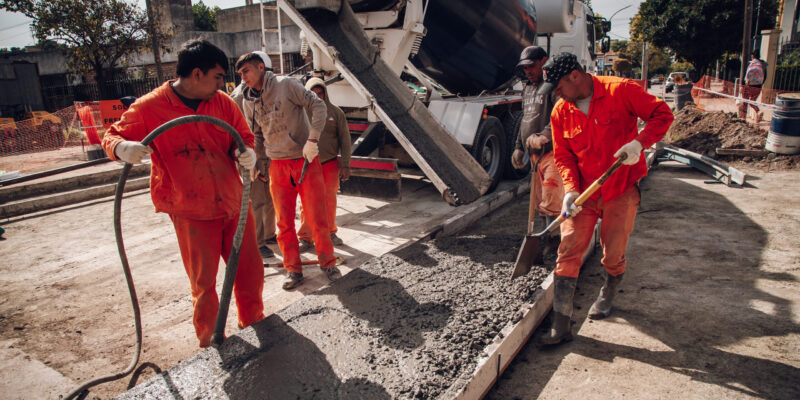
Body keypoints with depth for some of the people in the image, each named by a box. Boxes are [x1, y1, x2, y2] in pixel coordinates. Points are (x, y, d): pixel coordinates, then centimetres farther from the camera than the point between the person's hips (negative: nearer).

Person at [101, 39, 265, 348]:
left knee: (251, 272, 11)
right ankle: (208, 341, 28)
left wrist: (247, 153, -12)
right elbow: (112, 136, 2)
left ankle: (255, 329, 35)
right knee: (204, 283, 5)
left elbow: (244, 138, 12)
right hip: (192, 214, -4)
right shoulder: (149, 108, -6)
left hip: (234, 205, 4)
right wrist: (122, 148, -23)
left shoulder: (222, 102, 6)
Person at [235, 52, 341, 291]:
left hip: (306, 160, -4)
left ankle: (327, 262, 17)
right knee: (284, 222, 5)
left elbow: (318, 105, -12)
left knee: (317, 217, -1)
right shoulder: (249, 101, 7)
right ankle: (293, 270, 18)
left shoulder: (286, 85, -8)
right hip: (278, 166, 4)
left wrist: (312, 139, -20)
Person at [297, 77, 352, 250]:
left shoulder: (336, 112, 3)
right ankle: (305, 237, 11)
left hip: (330, 164, 1)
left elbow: (345, 139, 4)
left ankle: (330, 232, 25)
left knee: (329, 200, 9)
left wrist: (345, 164, -2)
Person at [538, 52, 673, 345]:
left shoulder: (621, 91, -10)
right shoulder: (560, 112, 1)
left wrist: (638, 143, -25)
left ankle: (608, 293, 40)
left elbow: (662, 114, -7)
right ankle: (560, 325, -3)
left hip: (621, 189, -2)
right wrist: (571, 190, -11)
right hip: (583, 191, 3)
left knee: (613, 255, 4)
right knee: (568, 249, -8)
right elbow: (563, 156, 4)